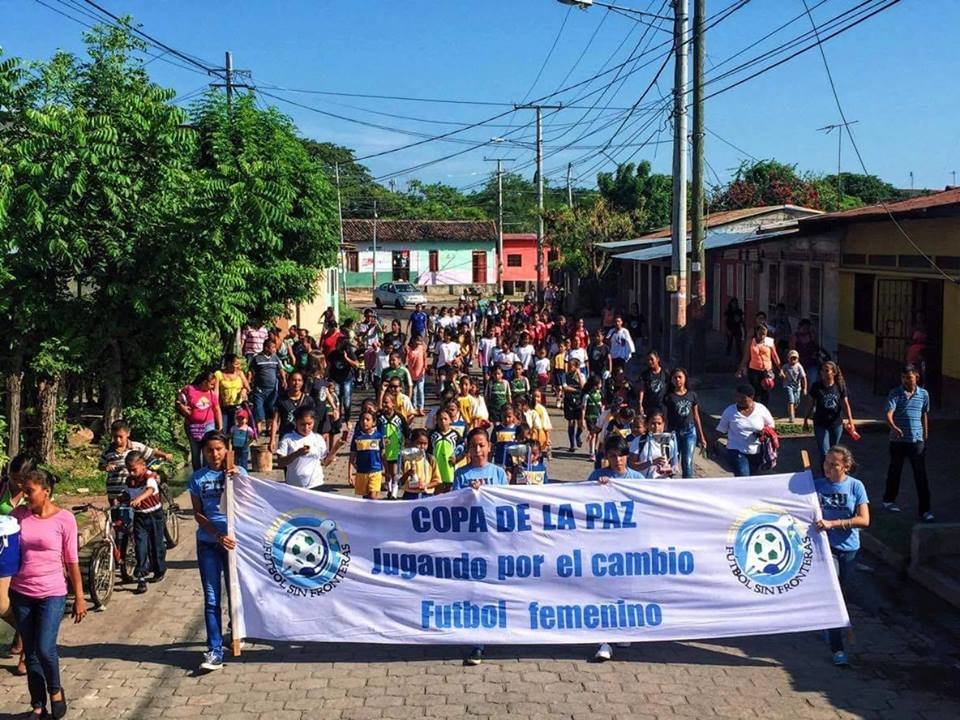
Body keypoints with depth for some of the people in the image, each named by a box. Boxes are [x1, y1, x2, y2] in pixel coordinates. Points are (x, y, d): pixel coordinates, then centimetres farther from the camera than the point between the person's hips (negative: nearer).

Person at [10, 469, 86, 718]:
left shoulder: (64, 518, -8)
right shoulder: (18, 514, 0)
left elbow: (72, 561, -4)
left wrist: (79, 597, -3)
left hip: (52, 594, -3)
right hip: (21, 594, 4)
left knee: (45, 649, -13)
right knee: (30, 653, 10)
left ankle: (55, 690, 16)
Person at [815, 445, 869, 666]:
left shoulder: (856, 486, -7)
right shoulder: (817, 485, -5)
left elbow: (864, 520, -14)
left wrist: (832, 523, -22)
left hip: (849, 548, 2)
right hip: (825, 547, -2)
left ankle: (831, 627, 44)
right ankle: (837, 649, -9)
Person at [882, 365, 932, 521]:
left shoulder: (924, 394, 4)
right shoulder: (895, 394, -5)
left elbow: (924, 415, 15)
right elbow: (889, 413, -18)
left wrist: (925, 436, 17)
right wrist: (894, 427, -37)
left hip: (917, 440, 1)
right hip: (898, 440, -1)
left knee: (921, 475, -4)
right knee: (895, 471, 13)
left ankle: (924, 510, -2)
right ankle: (889, 500, 33)